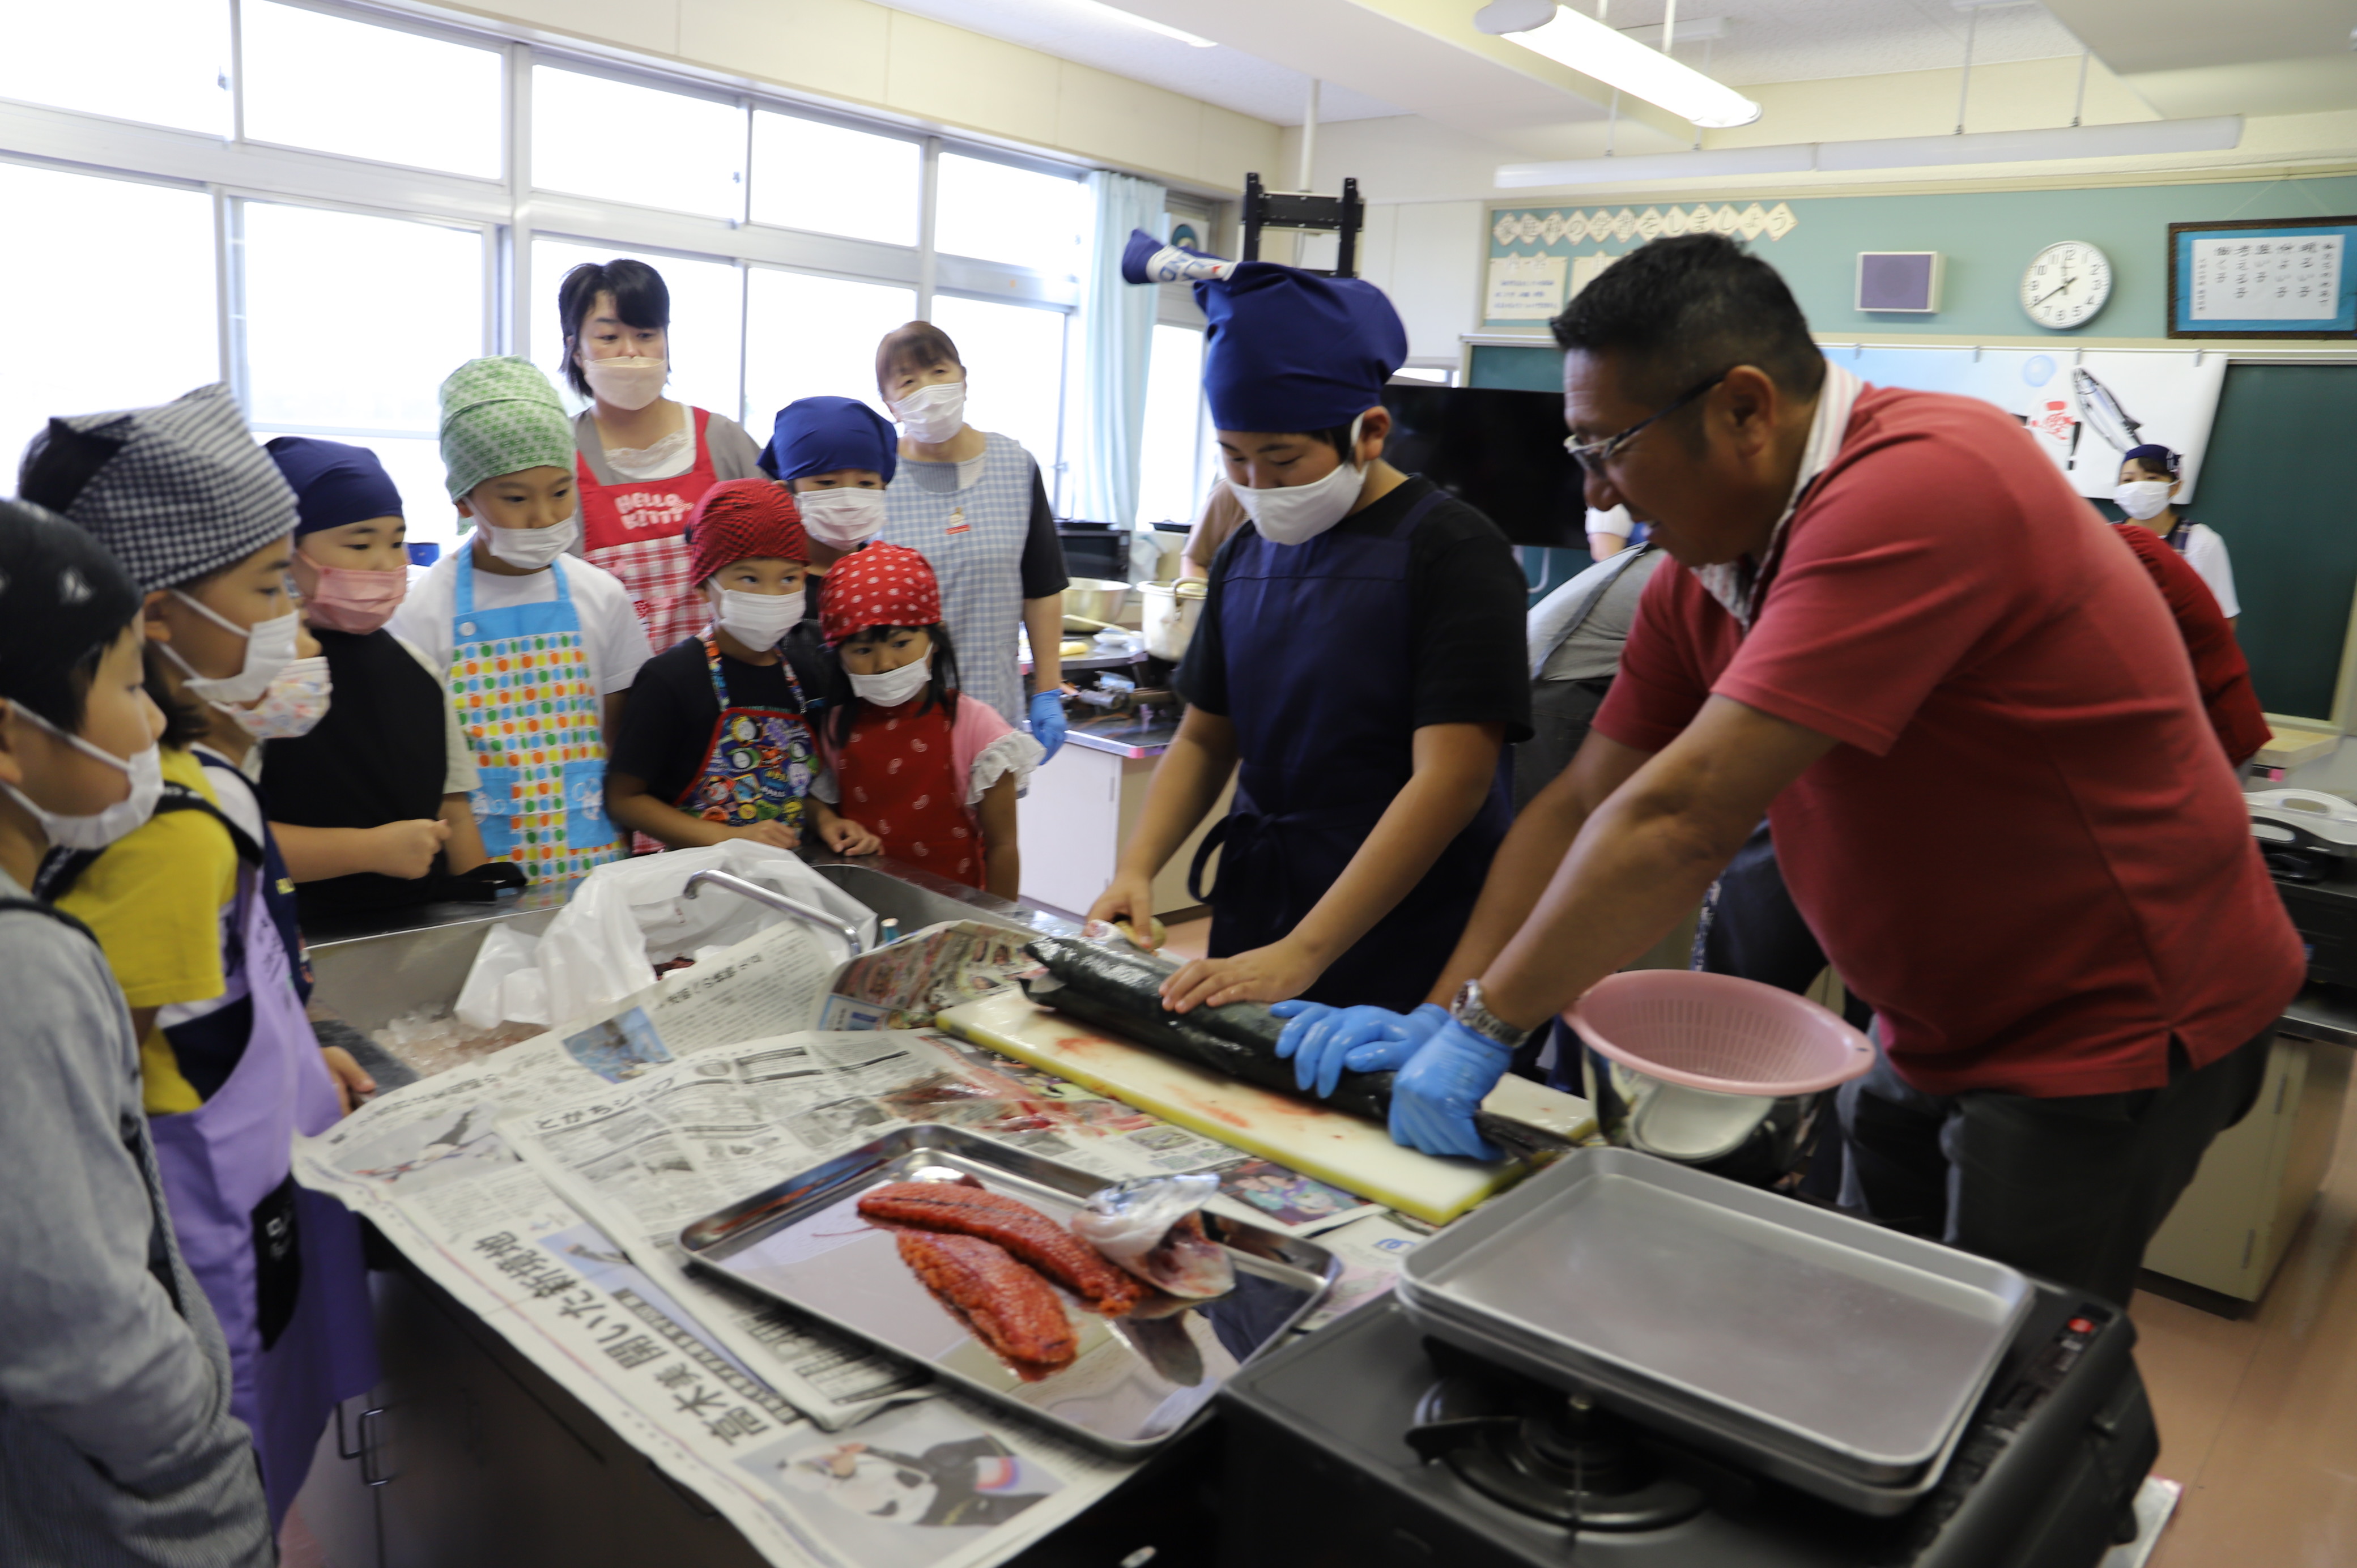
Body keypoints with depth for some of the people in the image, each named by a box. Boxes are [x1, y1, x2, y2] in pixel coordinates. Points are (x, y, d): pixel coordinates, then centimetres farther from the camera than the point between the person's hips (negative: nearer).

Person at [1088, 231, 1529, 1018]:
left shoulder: (1452, 549, -13)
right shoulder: (1246, 553, 8)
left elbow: (1451, 778, -21)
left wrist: (1302, 955, -25)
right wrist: (1136, 871, -4)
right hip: (1251, 938, 6)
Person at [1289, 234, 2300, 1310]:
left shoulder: (1917, 488, -29)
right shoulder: (1702, 572, -1)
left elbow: (1682, 818, -34)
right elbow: (1583, 806, 1)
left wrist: (1485, 1021, -26)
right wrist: (1442, 1011, -7)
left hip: (2120, 1027, -7)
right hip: (1935, 1037, 8)